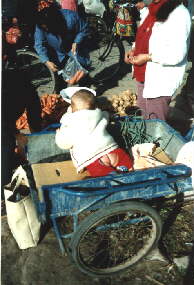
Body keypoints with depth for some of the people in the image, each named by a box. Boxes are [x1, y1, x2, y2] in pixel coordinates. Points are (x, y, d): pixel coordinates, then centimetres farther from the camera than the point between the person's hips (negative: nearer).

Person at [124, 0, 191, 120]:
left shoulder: (180, 15, -19)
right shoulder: (154, 10, 7)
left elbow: (177, 54, -25)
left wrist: (148, 57, -21)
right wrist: (134, 50, 2)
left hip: (161, 81, -8)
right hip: (144, 76, 8)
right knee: (145, 117, 22)